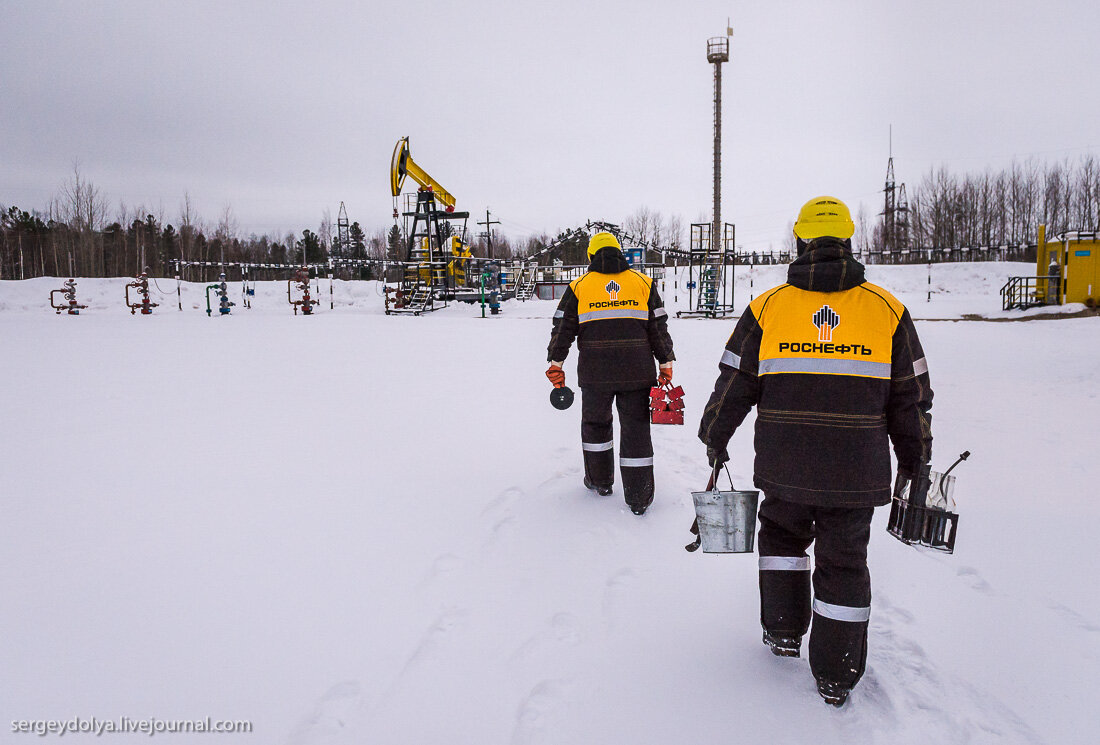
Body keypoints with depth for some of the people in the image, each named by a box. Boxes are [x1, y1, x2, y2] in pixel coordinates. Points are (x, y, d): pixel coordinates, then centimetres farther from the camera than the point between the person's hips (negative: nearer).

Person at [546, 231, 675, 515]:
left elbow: (563, 329, 5)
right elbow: (659, 328, 6)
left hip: (595, 374, 0)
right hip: (637, 372, 1)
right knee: (636, 428, 5)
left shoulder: (579, 286, 4)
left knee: (595, 423, 20)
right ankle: (639, 498, 6)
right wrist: (666, 363, 12)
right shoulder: (643, 283, 7)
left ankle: (600, 480, 31)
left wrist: (555, 363, 13)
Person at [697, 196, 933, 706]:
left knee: (782, 533, 25)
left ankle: (784, 631, 29)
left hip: (784, 470, 0)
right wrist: (914, 459, 17)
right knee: (844, 562, 12)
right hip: (856, 474, 1)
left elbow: (733, 386, 1)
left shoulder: (767, 308, -3)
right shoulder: (888, 310, 0)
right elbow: (912, 397, 5)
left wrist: (714, 439, 15)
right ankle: (836, 678, 20)